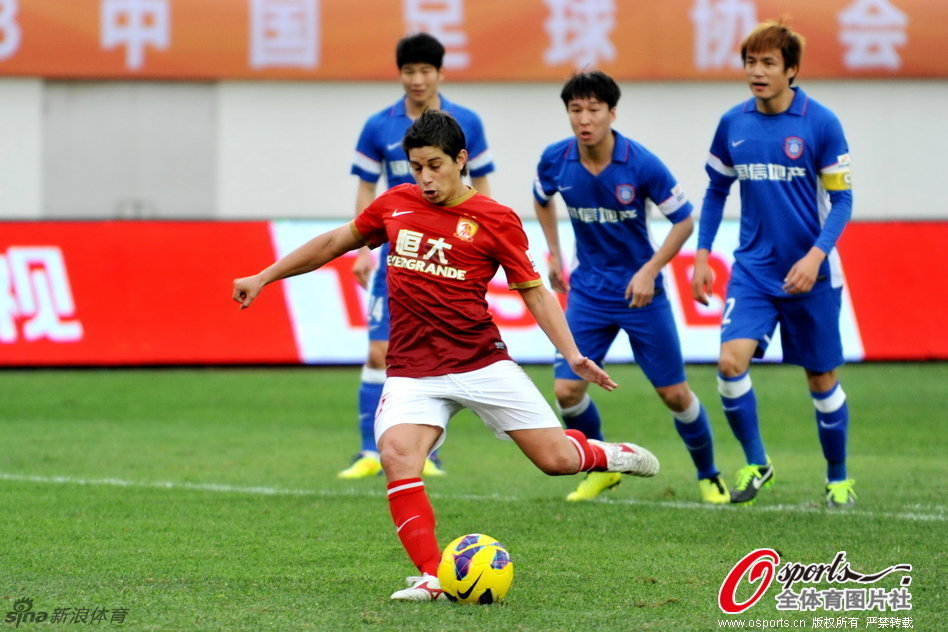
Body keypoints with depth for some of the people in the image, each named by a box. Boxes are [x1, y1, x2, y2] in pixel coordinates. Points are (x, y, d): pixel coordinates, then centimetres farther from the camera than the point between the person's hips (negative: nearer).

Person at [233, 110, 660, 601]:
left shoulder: (496, 221, -1)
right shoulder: (395, 205, 8)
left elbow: (535, 292, 2)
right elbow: (335, 242, 21)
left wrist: (572, 355, -11)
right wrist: (263, 278, 23)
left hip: (482, 361, -2)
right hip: (413, 370, 2)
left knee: (556, 459, -5)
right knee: (397, 454, -27)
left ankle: (604, 454, 32)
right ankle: (431, 577, -22)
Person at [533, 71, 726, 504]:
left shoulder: (641, 165, -19)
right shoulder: (555, 161, -9)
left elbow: (684, 221, -8)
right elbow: (542, 200, 16)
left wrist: (650, 270, -17)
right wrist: (554, 253, 12)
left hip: (641, 291, -3)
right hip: (588, 292, 3)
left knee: (674, 393, 1)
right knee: (567, 389, -8)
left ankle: (708, 476, 23)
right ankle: (601, 468, 17)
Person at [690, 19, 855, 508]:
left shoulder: (821, 124, -10)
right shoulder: (733, 124, 1)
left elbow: (841, 199, -7)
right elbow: (716, 191, 13)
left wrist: (816, 256, -20)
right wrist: (702, 256, 6)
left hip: (809, 274, -2)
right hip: (753, 269, 2)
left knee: (822, 378, 6)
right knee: (731, 361, -16)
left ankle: (838, 478, 25)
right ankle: (755, 463, 3)